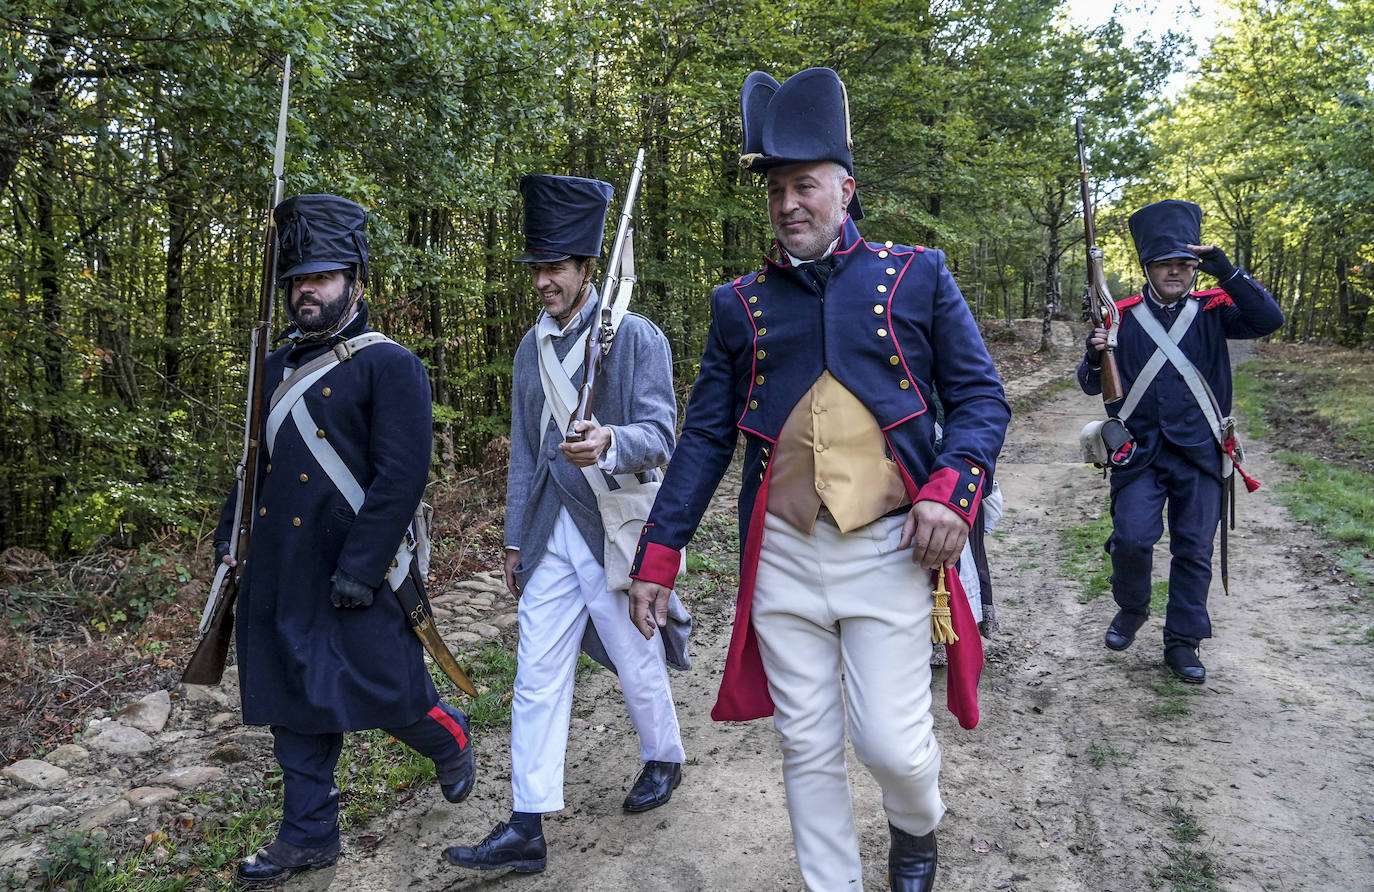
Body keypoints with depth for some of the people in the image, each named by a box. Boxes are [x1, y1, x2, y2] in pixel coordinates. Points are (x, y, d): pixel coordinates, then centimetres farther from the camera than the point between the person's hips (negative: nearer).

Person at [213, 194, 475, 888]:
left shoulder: (390, 366, -10)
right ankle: (309, 836, 28)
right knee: (297, 701, 13)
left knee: (389, 696, -1)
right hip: (279, 573, 7)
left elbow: (402, 477, -17)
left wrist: (359, 569, -20)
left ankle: (451, 740, 32)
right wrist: (229, 538, 16)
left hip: (355, 574, -7)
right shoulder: (276, 366, 13)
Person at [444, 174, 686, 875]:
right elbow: (524, 452, 16)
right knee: (536, 677, 4)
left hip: (616, 531, -5)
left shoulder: (636, 337, -7)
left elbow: (659, 435, -13)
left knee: (638, 665, 12)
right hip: (550, 536, 5)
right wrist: (515, 540, 16)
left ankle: (663, 759, 41)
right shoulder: (531, 349, 12)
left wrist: (608, 444, -35)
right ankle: (526, 829, 11)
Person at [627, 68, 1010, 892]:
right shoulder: (740, 303, 7)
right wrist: (659, 555, 3)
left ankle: (917, 824, 37)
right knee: (809, 748, 10)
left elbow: (981, 396, 3)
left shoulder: (918, 275, 4)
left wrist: (953, 489, -16)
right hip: (782, 554, 2)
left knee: (893, 742, 1)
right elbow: (706, 437, 8)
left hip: (890, 550, -2)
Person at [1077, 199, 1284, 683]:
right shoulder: (1122, 316, 2)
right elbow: (1093, 386, 4)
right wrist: (1095, 355, -19)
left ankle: (1183, 642, 18)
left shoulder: (1213, 310, 3)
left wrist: (1225, 269, -20)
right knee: (1132, 538, -9)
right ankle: (1131, 609, 20)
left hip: (1199, 455, 1)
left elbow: (1269, 319, -14)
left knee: (1194, 551, 4)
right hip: (1140, 452, -1)